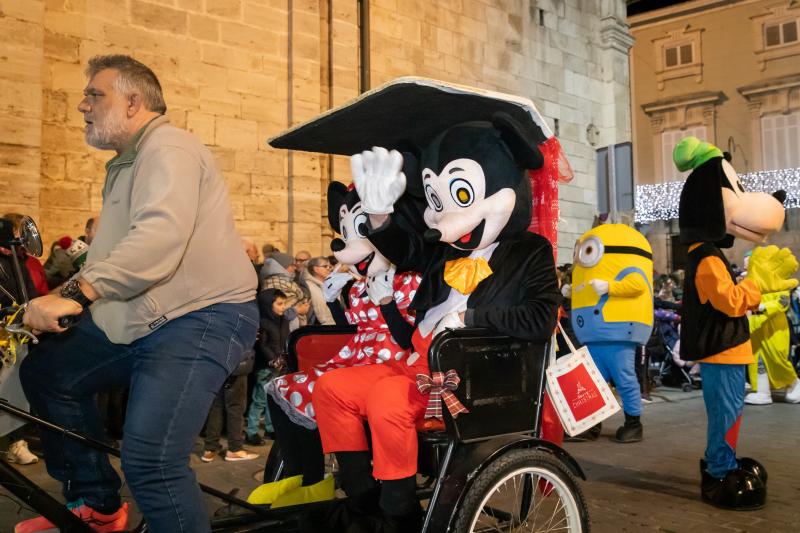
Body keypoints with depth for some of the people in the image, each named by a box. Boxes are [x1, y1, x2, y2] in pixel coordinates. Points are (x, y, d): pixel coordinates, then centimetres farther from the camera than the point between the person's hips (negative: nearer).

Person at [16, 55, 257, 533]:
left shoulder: (168, 148, -12)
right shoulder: (125, 164, 21)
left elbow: (160, 237, -30)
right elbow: (112, 258, 22)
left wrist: (75, 294, -36)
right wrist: (57, 303, 9)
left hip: (202, 317, -10)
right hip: (141, 318, 10)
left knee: (150, 461, -21)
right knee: (46, 371, 10)